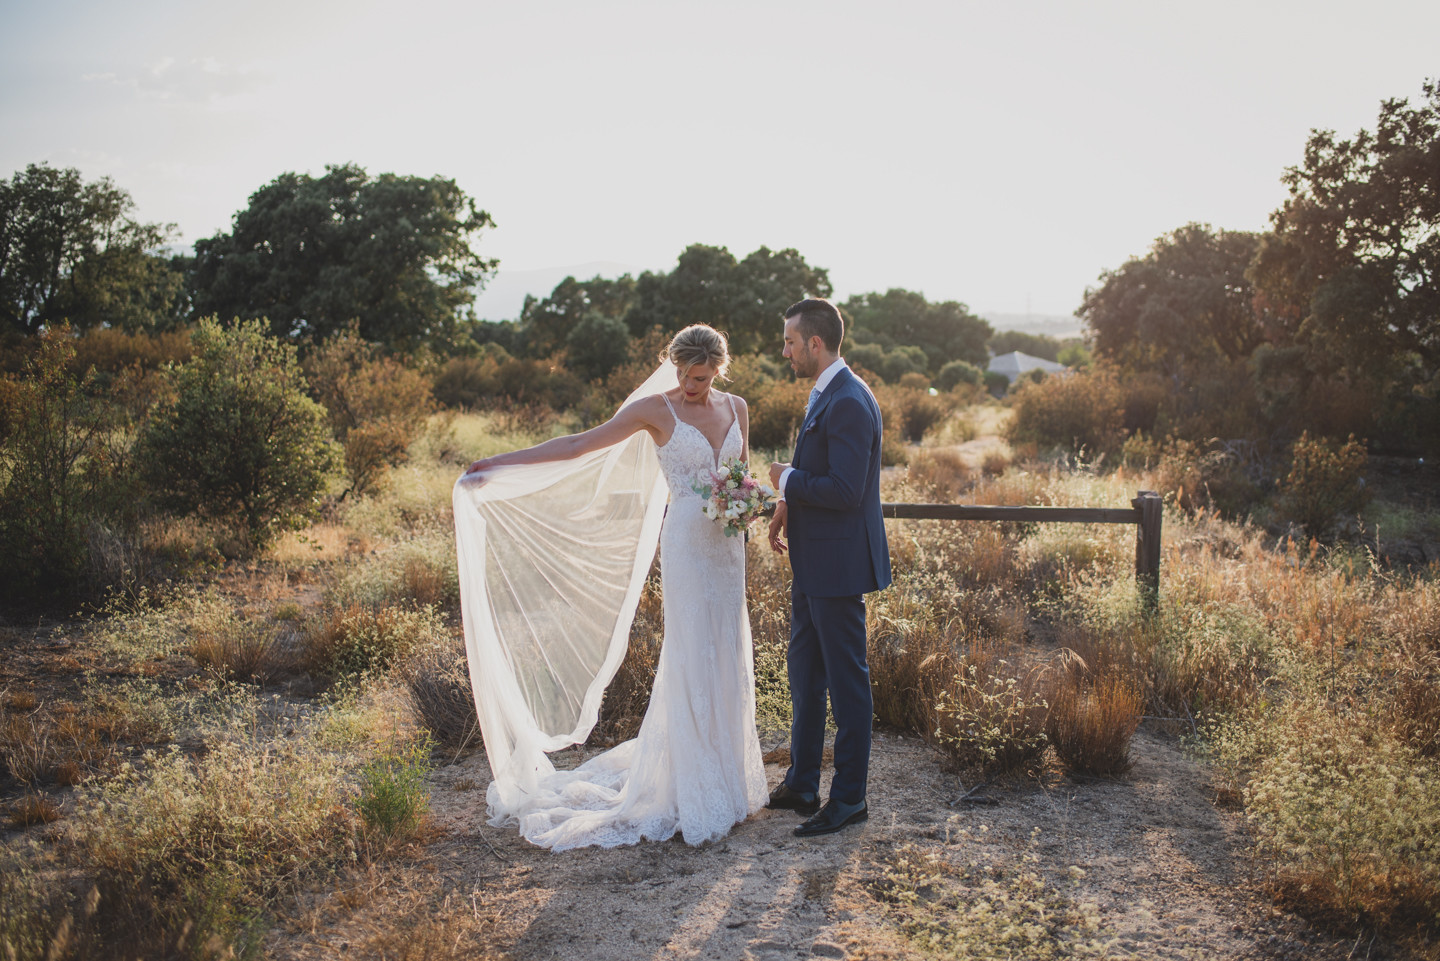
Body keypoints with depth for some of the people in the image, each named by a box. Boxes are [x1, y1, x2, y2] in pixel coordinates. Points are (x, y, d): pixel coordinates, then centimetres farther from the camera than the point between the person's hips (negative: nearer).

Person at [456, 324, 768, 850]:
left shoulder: (735, 408, 10)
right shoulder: (655, 409, -5)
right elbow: (580, 444, -6)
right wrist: (501, 462, -11)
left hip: (728, 544, 5)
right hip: (687, 544, -5)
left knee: (727, 658, 9)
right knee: (693, 660, -5)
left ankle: (728, 776, 22)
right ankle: (697, 792, 3)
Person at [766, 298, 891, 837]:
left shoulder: (849, 404, -20)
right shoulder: (825, 395, 13)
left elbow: (845, 491, -26)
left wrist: (787, 479, -12)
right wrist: (789, 505, 7)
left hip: (838, 566, -11)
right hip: (812, 566, 11)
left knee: (846, 681, 1)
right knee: (804, 672, 18)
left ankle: (850, 798, 14)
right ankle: (801, 785, 31)